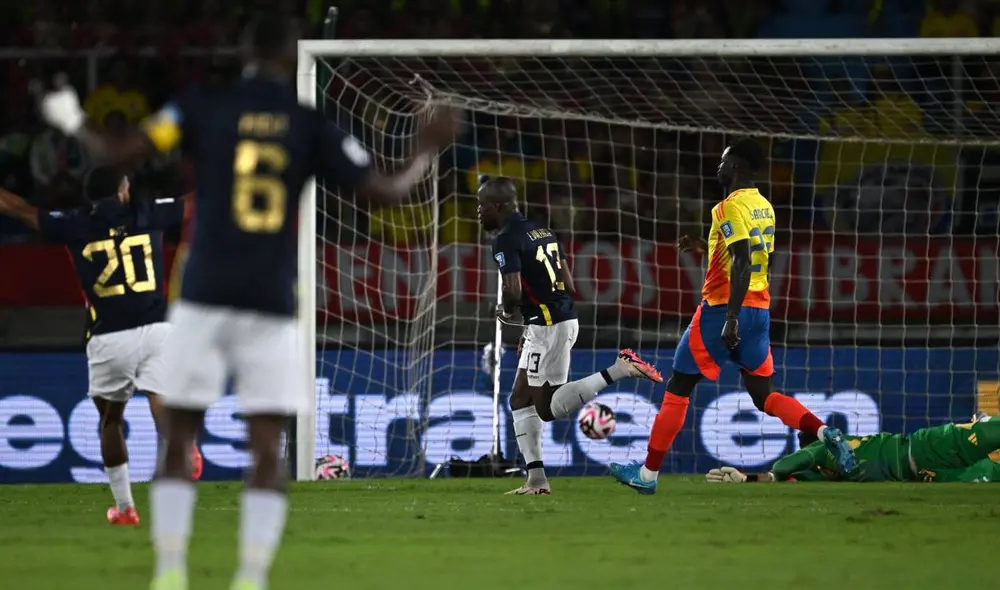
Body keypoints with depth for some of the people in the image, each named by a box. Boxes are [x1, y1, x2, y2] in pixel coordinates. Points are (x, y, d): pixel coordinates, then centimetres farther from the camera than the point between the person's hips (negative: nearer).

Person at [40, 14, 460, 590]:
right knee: (268, 453, 2)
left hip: (204, 299, 0)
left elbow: (122, 150, -4)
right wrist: (429, 151, 20)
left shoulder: (205, 106, 2)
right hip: (272, 305, 0)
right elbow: (387, 191, 2)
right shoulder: (312, 126, 3)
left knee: (179, 442, 8)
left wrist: (75, 124, 16)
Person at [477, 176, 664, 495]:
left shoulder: (506, 241, -12)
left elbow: (514, 291, -24)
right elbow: (568, 286, 16)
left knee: (548, 407, -3)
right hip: (564, 317, 10)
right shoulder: (543, 232, 15)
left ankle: (618, 370, -11)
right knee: (520, 400, 13)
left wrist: (505, 310, 1)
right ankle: (536, 478, 10)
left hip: (548, 325, -10)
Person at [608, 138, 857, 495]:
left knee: (678, 387, 3)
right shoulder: (764, 207, 14)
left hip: (725, 309, -8)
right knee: (764, 395, 9)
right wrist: (704, 248, 30)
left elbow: (743, 262, -23)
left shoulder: (731, 207, -13)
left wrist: (731, 318, -28)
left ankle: (648, 474, 7)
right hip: (760, 311, 8)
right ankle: (826, 434, -15)